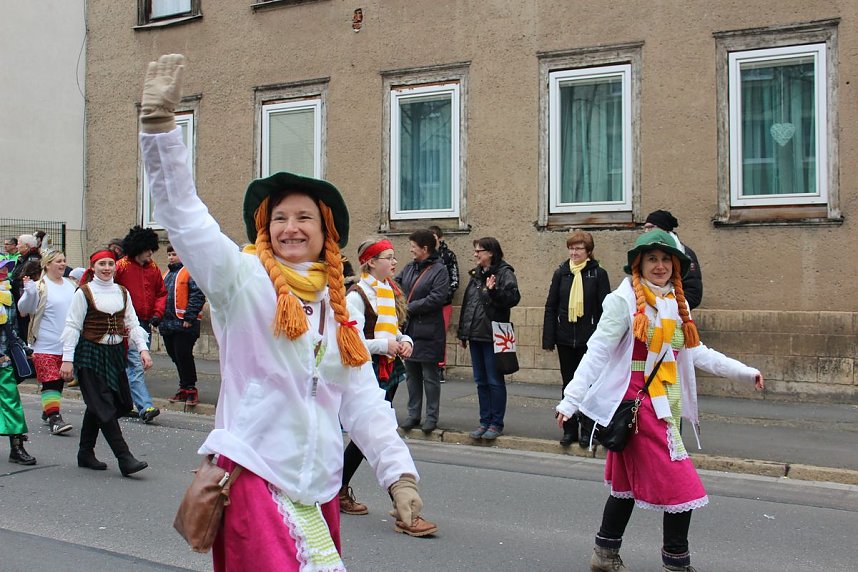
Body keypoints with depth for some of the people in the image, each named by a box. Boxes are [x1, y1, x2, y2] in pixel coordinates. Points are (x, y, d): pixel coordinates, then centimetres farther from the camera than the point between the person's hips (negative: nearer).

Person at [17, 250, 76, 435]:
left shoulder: (71, 285, 12)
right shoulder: (40, 286, -8)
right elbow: (23, 309, -13)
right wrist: (29, 293, -28)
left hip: (67, 344, 6)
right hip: (46, 345, -6)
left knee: (60, 379, 14)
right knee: (50, 380, -9)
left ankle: (48, 411, 29)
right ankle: (54, 418, -9)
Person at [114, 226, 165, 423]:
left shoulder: (153, 268, 10)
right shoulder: (121, 266, -5)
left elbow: (161, 293, 16)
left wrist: (157, 315, 4)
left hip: (145, 323, 6)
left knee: (132, 366, 13)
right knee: (135, 364, -12)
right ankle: (145, 407, -19)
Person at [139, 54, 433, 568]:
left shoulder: (340, 308, 11)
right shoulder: (244, 280, -2)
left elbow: (364, 403, 7)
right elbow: (183, 213, -14)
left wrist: (401, 474, -2)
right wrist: (159, 120, -23)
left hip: (320, 486, 5)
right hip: (256, 476, -5)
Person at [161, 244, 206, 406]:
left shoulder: (191, 271, -6)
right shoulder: (167, 274, 21)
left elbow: (198, 295, -14)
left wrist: (189, 317, -19)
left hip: (184, 325, -8)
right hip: (167, 324, 8)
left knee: (183, 356, -8)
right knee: (175, 356, 11)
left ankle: (190, 388, 3)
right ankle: (184, 388, 20)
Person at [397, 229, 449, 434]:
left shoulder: (439, 271, -9)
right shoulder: (409, 268, 11)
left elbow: (436, 299, -18)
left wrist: (409, 308, -16)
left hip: (428, 332, -6)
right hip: (408, 330, 7)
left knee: (430, 376, 3)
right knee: (412, 375, 13)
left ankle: (432, 416, 12)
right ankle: (413, 414, 23)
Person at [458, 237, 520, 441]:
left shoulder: (504, 273, -7)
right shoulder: (476, 275, 16)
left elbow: (513, 298, -18)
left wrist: (494, 290, -31)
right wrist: (462, 332, 18)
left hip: (493, 336, -8)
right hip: (475, 335, 8)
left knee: (494, 381, -1)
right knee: (481, 382, 12)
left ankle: (497, 424, 8)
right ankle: (485, 421, 21)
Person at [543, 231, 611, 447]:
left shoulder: (598, 274, -3)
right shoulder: (561, 273, 3)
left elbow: (604, 308, -3)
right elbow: (551, 307, 4)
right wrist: (548, 339, 0)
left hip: (589, 340, -3)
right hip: (565, 339, 3)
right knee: (568, 384, 10)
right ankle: (570, 430, 19)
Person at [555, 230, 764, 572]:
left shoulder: (676, 303, 11)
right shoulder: (623, 300, -12)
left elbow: (695, 352, 17)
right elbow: (597, 352, -15)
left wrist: (744, 372, 17)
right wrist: (571, 400, -18)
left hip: (667, 403, 7)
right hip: (638, 403, -7)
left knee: (629, 481, 16)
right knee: (680, 485, -6)